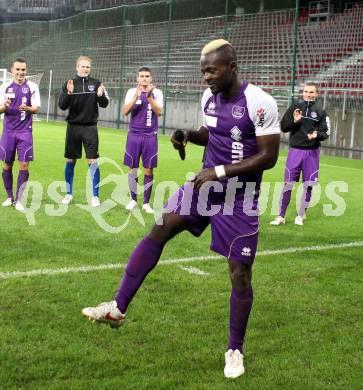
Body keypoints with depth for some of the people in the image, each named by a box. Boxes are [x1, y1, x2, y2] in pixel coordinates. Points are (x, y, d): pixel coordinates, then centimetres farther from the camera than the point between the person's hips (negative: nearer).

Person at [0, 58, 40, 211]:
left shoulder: (32, 87, 1)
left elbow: (36, 108, 1)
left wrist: (27, 108, -21)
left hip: (25, 131, -1)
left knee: (24, 166, -6)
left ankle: (18, 199, 4)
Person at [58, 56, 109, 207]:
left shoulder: (96, 83, 1)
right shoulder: (69, 84, 2)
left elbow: (104, 104, -3)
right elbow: (62, 105, -4)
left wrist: (100, 95, -23)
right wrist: (68, 94, -22)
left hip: (90, 127, -1)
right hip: (73, 126, 1)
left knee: (93, 161, -4)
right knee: (70, 161, 9)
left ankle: (95, 196, 3)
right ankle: (69, 193, 22)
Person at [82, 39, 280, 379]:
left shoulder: (260, 103, -20)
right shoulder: (209, 97, 2)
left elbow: (269, 157, -19)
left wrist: (220, 171, -23)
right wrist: (190, 135, -3)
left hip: (239, 200, -6)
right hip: (207, 184, 6)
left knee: (240, 274, 1)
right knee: (159, 230, -9)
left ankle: (235, 350, 19)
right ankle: (118, 308, -4)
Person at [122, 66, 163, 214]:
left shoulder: (157, 92, 0)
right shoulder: (132, 92, 2)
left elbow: (159, 112, -12)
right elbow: (125, 111, -10)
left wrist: (149, 96, -24)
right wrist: (137, 96, -22)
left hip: (150, 136, -1)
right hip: (134, 135, 1)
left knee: (148, 170, 1)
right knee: (132, 169, 6)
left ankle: (146, 203, 10)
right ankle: (133, 199, 20)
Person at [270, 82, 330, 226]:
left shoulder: (320, 111, 2)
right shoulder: (295, 107, 2)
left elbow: (325, 132, 1)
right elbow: (283, 127, 1)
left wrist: (317, 135, -20)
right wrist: (294, 121, -17)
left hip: (312, 152, 1)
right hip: (295, 150, 0)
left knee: (308, 185, 5)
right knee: (288, 184, -2)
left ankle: (300, 216, 18)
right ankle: (281, 216, 6)